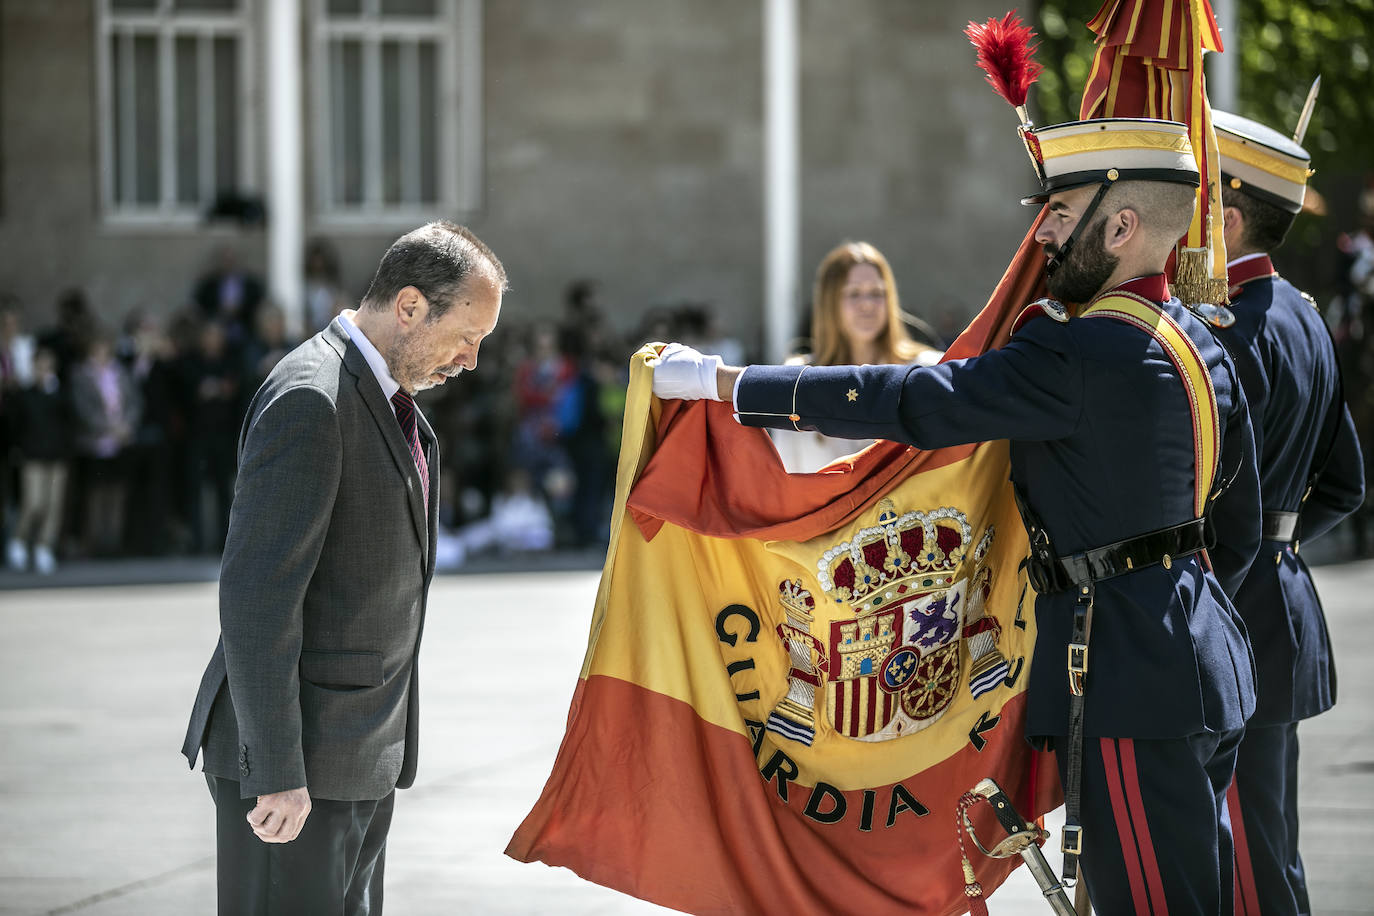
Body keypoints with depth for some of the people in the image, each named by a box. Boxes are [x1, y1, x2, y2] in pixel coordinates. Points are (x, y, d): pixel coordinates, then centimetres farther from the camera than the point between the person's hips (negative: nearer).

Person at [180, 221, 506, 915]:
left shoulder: (383, 392, 13)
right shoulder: (308, 402, -19)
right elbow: (255, 597, -23)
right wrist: (276, 772, -23)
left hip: (360, 758, 10)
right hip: (293, 758, -10)